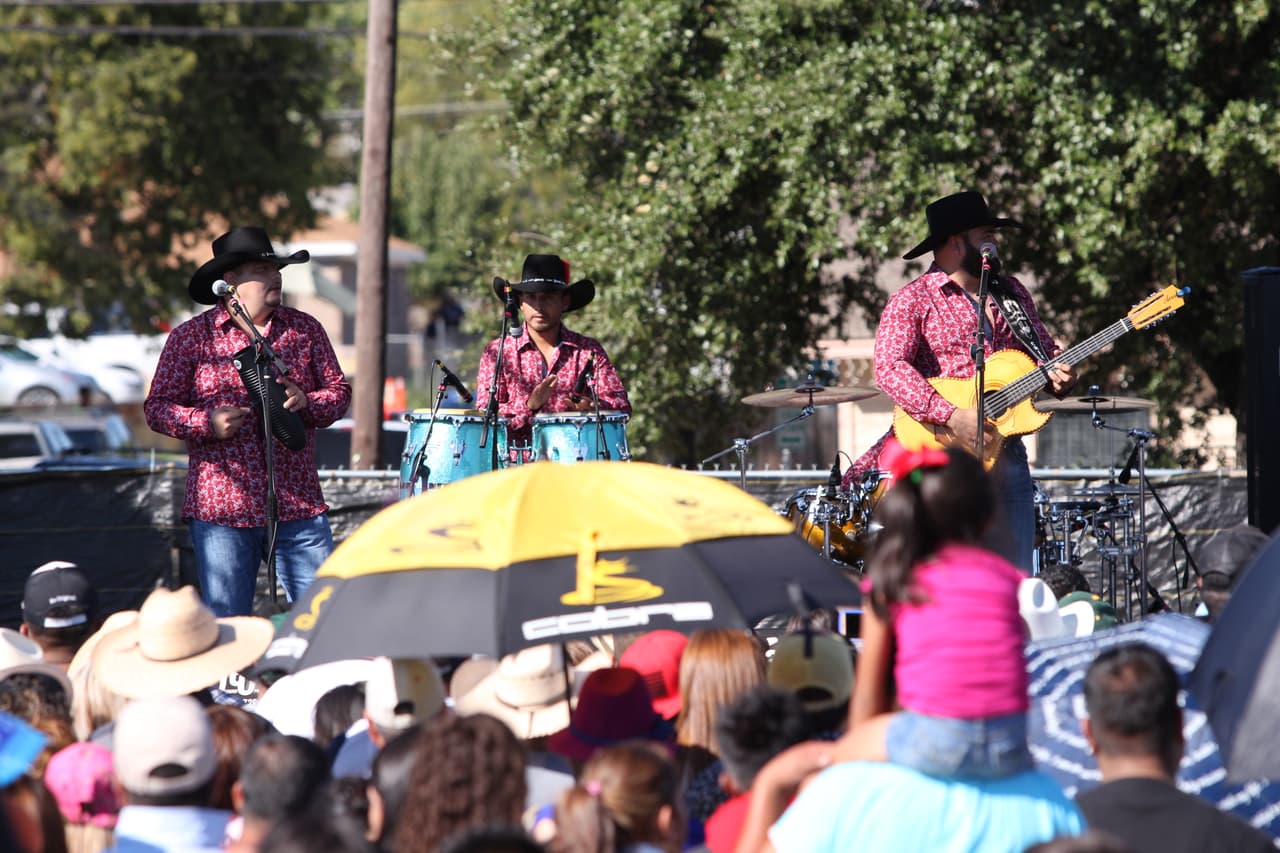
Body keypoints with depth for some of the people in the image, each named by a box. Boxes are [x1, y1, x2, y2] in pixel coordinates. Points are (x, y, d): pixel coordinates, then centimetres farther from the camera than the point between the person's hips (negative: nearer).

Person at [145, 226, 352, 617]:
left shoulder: (306, 330, 10)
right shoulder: (191, 337, 2)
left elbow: (339, 391, 14)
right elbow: (157, 407, 3)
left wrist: (306, 403, -8)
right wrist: (207, 423, -14)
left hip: (300, 507, 2)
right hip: (221, 509, -2)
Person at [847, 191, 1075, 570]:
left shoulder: (1011, 293, 17)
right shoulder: (913, 301, -3)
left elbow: (1044, 350, 23)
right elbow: (889, 368, -16)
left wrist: (1056, 374, -3)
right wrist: (951, 416, -25)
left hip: (1007, 454, 6)